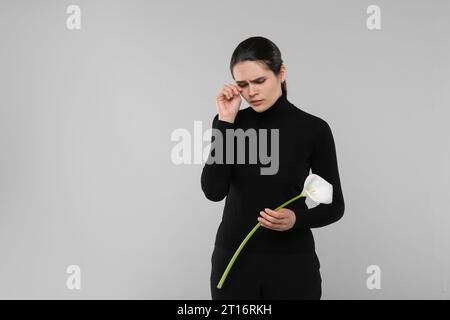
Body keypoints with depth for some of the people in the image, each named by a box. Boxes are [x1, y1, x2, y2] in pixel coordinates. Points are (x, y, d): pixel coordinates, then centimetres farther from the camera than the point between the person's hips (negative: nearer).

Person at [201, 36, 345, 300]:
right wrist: (226, 122, -16)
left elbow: (334, 204, -1)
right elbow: (214, 191, -14)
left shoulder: (313, 129, -6)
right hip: (234, 260, 2)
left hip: (291, 264, -1)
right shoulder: (229, 122, -1)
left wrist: (296, 218, -21)